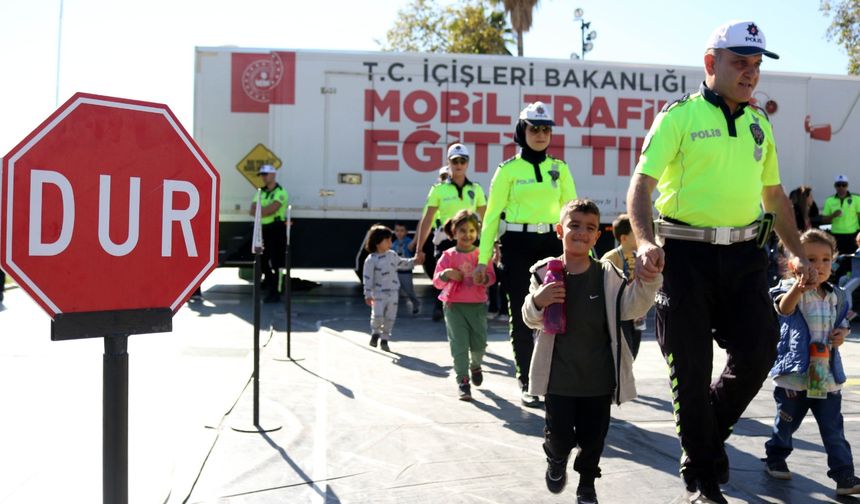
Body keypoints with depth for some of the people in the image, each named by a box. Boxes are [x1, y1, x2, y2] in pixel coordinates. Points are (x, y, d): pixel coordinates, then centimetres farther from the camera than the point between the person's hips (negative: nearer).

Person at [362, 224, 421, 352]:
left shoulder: (392, 255, 7)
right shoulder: (371, 259, -9)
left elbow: (401, 263, 26)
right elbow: (368, 277, -9)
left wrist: (414, 261, 13)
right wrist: (368, 295, -11)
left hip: (393, 292, 5)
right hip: (379, 293, -5)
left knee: (390, 317, 5)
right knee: (377, 315, -17)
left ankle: (384, 339, 19)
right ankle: (375, 333, 13)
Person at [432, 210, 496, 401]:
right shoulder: (448, 256, 0)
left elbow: (491, 276, 0)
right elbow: (437, 281, 0)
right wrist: (445, 275, -21)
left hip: (477, 305, 1)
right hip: (454, 306, -1)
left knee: (479, 342, 9)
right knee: (459, 344, -4)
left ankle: (475, 365, 40)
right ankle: (463, 381, 3)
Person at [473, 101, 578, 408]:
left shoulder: (560, 168, 9)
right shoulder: (508, 170, 0)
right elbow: (492, 215, -1)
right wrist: (483, 260, -6)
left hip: (552, 244, 2)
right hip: (517, 246, -2)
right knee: (521, 315, 2)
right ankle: (526, 384, 12)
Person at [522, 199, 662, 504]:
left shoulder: (607, 275, -2)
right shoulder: (544, 272, -4)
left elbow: (632, 308, -8)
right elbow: (531, 320, -1)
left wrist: (647, 280, -22)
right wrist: (537, 303, -24)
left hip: (599, 376, 1)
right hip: (559, 375, -1)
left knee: (593, 436, 10)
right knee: (560, 435, 2)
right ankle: (556, 460, 38)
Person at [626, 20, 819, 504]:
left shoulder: (759, 122, 14)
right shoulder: (679, 116, -4)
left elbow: (775, 194, 21)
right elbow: (642, 183, -11)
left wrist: (798, 253, 16)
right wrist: (646, 242, -27)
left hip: (744, 254, 5)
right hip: (687, 254, -5)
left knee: (759, 351, 0)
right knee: (692, 369, 2)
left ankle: (710, 430, 29)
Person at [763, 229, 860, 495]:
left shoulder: (835, 296, 6)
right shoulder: (791, 289, -11)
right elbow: (783, 307, -35)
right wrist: (798, 288, -56)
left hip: (827, 375, 3)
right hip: (795, 373, -3)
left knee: (833, 429, 4)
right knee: (786, 423, 14)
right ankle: (775, 458, 36)